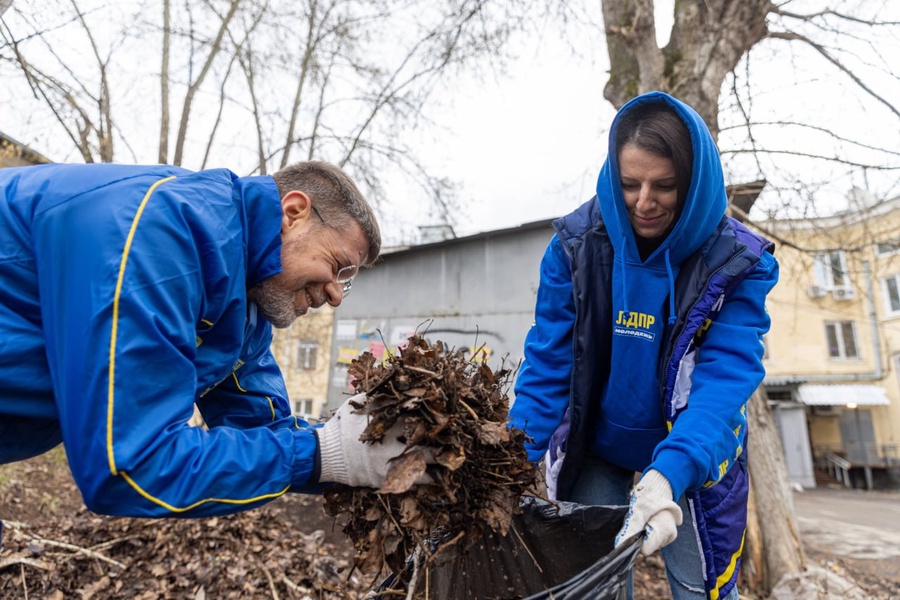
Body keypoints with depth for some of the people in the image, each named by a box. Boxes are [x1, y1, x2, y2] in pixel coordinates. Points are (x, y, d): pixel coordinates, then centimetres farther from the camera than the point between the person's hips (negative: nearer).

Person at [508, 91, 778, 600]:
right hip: (594, 452, 1)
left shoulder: (740, 263, -18)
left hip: (692, 458, 0)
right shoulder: (576, 243, -16)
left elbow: (724, 381, -26)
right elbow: (547, 362, -15)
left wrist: (667, 474, -42)